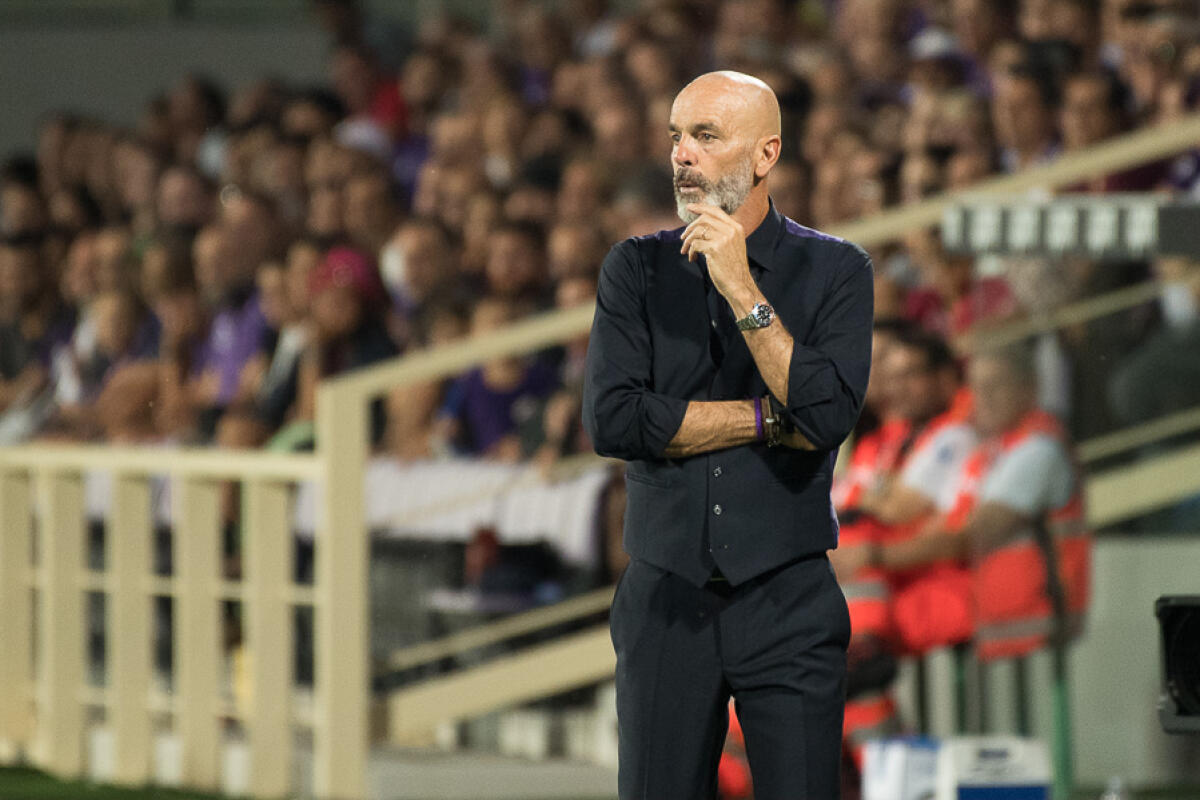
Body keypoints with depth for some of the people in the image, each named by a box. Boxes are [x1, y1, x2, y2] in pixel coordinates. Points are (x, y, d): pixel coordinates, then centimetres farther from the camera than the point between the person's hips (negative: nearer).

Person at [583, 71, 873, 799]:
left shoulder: (834, 270, 2)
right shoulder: (637, 269, 6)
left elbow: (829, 417, -13)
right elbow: (612, 420, -8)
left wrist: (742, 290, -15)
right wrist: (772, 420, -8)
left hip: (789, 602, -2)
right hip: (666, 600, 2)